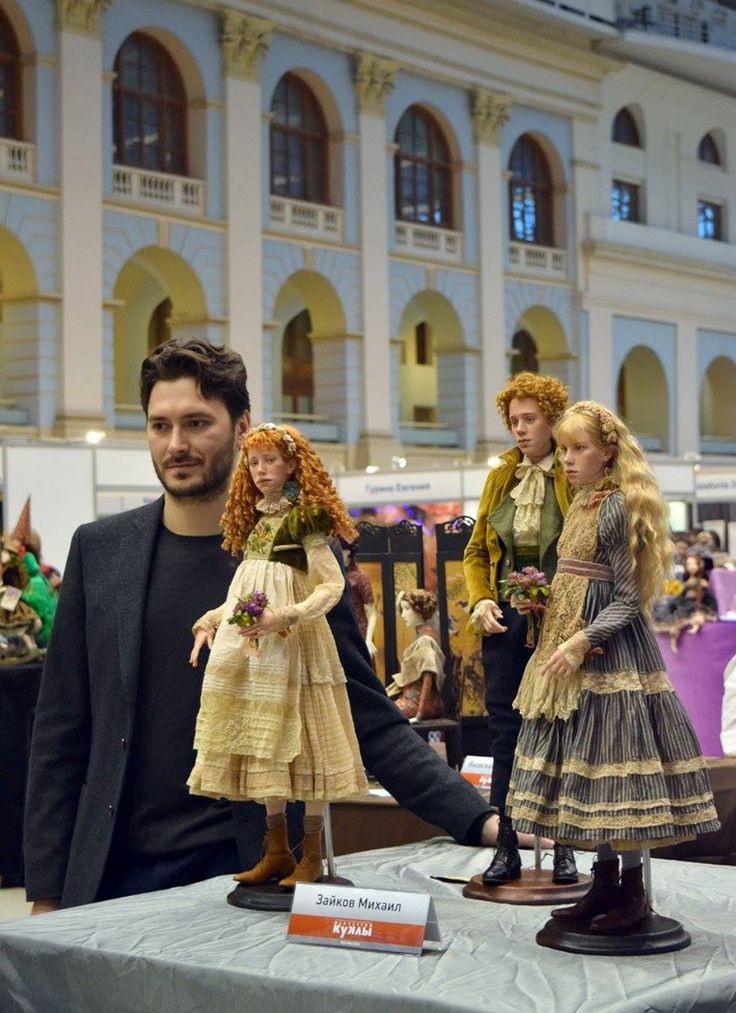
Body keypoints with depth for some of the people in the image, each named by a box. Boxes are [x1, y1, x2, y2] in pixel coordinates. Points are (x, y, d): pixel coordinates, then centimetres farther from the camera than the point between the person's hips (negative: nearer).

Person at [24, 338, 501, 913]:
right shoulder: (99, 550, 4)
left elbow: (372, 724, 0)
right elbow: (61, 732, 6)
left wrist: (480, 822, -11)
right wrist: (47, 893, 2)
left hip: (249, 868, -2)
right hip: (116, 875, 2)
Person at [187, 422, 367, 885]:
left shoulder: (305, 517, -6)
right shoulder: (254, 521, 16)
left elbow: (333, 586, -11)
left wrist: (286, 616, -21)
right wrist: (213, 618, 14)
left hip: (294, 643, -7)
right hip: (249, 647, 7)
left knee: (299, 741, -5)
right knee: (262, 743, 7)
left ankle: (312, 857, 1)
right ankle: (277, 851, 13)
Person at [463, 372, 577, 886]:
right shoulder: (500, 478, 11)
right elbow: (476, 550, 16)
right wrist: (480, 601, 1)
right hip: (506, 620, 4)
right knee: (505, 730, 5)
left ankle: (564, 848, 14)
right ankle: (506, 848, 13)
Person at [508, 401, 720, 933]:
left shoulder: (618, 507, -11)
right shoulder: (582, 505, 14)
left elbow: (628, 598, -14)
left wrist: (582, 641, -22)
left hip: (611, 649, -9)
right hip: (573, 641, 9)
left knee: (612, 758, -6)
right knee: (587, 760, 10)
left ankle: (633, 893, 3)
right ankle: (605, 883, 18)